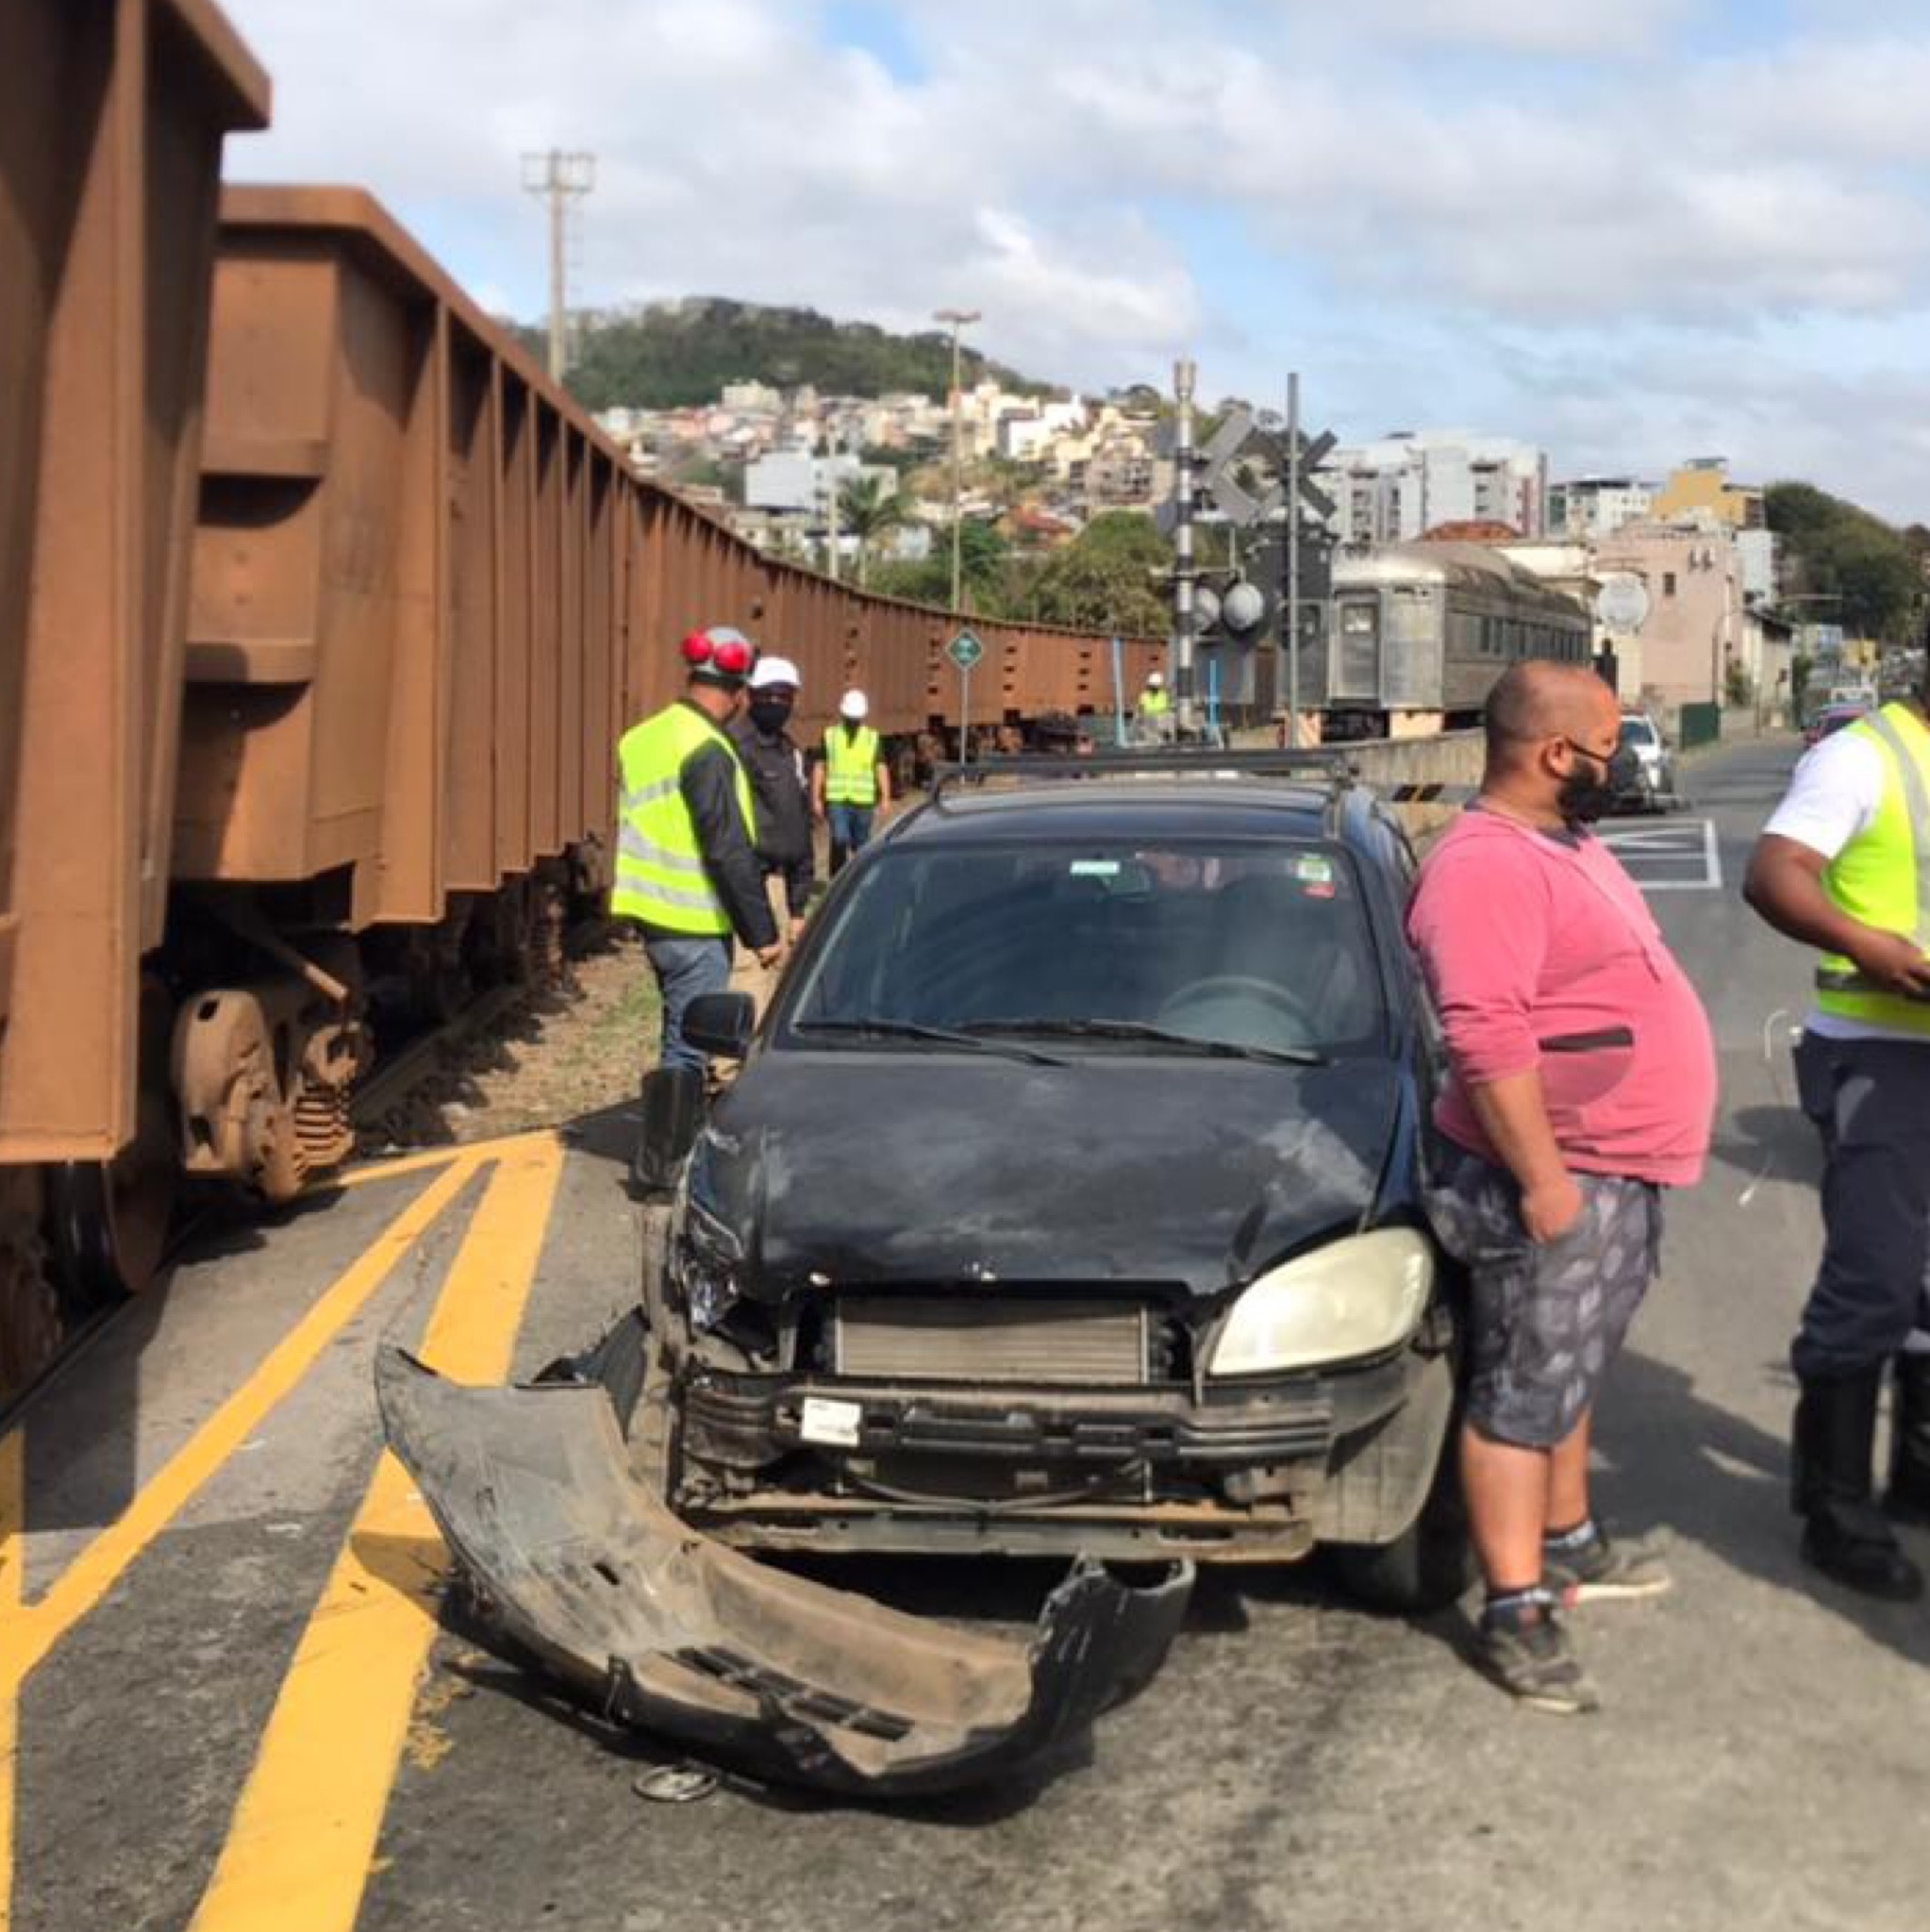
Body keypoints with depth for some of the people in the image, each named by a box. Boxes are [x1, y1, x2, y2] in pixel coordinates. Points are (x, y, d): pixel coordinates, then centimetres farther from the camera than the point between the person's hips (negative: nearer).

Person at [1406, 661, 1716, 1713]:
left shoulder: (1565, 843, 12)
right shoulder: (1485, 868, -22)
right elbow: (1487, 1038, -28)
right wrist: (1544, 1180, -27)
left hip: (1616, 1171, 10)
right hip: (1558, 1179, -10)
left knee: (1571, 1370, 22)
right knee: (1527, 1391, -4)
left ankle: (1567, 1543, 38)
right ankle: (1516, 1615, 2)